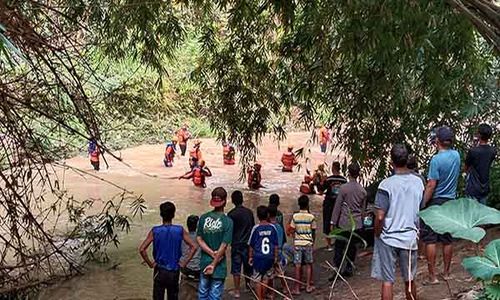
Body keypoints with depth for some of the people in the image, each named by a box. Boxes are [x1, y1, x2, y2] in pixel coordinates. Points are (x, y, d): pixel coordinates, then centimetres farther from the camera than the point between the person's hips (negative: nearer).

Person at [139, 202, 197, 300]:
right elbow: (193, 247, -11)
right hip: (174, 272, 1)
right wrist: (184, 263, -3)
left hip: (159, 271, -1)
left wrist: (150, 263, -4)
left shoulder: (155, 231, -10)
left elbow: (142, 249, -16)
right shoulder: (180, 230, -8)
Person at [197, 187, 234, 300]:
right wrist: (214, 264, -9)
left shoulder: (203, 218, -2)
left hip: (204, 263, 4)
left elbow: (199, 239, -5)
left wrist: (212, 253, -9)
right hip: (219, 265, -4)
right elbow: (224, 245, -14)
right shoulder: (228, 221, -13)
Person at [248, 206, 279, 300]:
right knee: (266, 278, 16)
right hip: (269, 257, 2)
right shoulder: (272, 228, -5)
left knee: (258, 280, 8)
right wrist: (275, 256, 12)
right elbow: (276, 244, 1)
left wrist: (250, 257, 8)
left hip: (258, 257, -2)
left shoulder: (256, 228, -10)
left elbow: (251, 245, -3)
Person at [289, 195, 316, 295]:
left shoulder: (295, 216, -6)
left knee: (298, 266, 2)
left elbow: (292, 231, -4)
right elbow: (313, 231, -1)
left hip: (297, 243, 0)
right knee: (308, 265, 12)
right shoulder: (311, 217, -8)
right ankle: (308, 285, 15)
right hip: (308, 243, 0)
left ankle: (297, 288, 4)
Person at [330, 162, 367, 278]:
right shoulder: (362, 190, 4)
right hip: (357, 224, 5)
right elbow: (363, 209, 13)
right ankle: (349, 269, 20)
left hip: (344, 223, -5)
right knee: (352, 247, 14)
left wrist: (333, 222, -2)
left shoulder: (343, 188, -11)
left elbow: (337, 206, -8)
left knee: (339, 247, 2)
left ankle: (338, 269, -1)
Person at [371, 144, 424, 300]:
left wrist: (377, 235, -2)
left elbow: (380, 217, -17)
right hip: (410, 238, 4)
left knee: (387, 281, 4)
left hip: (388, 239, -4)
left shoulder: (386, 184, -16)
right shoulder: (418, 182, -1)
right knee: (410, 280, 17)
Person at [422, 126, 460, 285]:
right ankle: (446, 273, 22)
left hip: (436, 202, -6)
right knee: (447, 240, 13)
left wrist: (422, 204, -12)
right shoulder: (456, 155, 2)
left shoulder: (436, 159, -17)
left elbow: (431, 185, -18)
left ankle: (432, 276, -1)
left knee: (430, 240, -1)